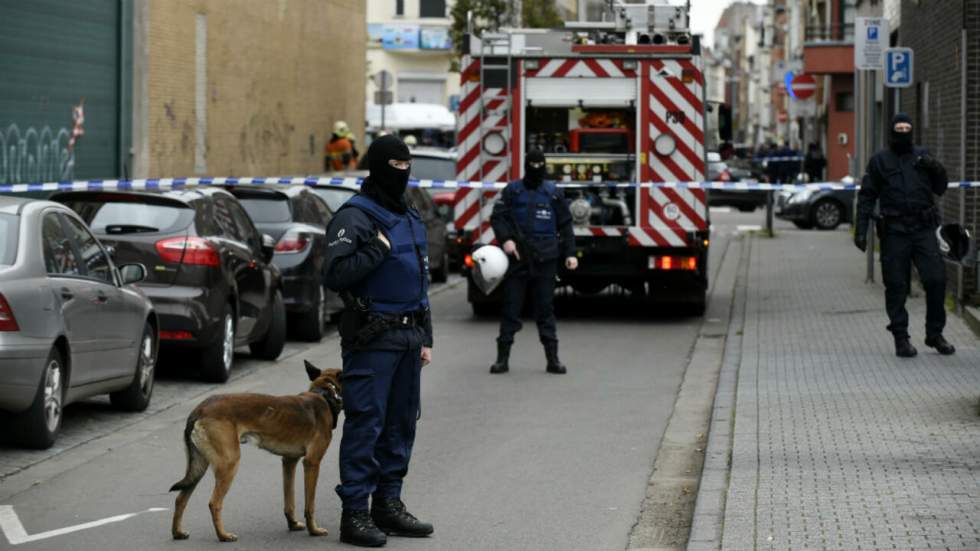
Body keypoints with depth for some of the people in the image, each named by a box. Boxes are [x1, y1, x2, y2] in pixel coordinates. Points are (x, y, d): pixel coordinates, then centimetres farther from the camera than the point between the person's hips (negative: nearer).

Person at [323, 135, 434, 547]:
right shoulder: (354, 217, -9)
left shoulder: (410, 219, 18)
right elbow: (334, 275, -19)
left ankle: (388, 504, 20)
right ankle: (354, 513, -6)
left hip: (408, 336, 8)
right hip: (372, 338, -8)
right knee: (366, 423, -9)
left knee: (401, 423, 11)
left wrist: (425, 338, 21)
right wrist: (377, 250, -20)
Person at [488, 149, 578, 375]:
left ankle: (553, 358, 7)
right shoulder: (512, 190, 6)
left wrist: (570, 253, 3)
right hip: (517, 257, 0)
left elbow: (565, 224, 11)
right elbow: (497, 216, 3)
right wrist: (506, 238, -14)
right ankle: (502, 357, 5)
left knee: (546, 308, 3)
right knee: (511, 307, 1)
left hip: (545, 260, 0)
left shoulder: (554, 193, 9)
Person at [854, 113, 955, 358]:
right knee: (896, 286, 0)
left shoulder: (922, 156, 13)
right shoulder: (880, 160, 7)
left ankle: (935, 333, 7)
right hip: (895, 231, -1)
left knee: (936, 279, -7)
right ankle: (901, 338, 8)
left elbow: (940, 189, 16)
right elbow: (867, 197, 6)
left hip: (924, 229, 2)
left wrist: (936, 170, -5)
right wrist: (861, 230, -2)